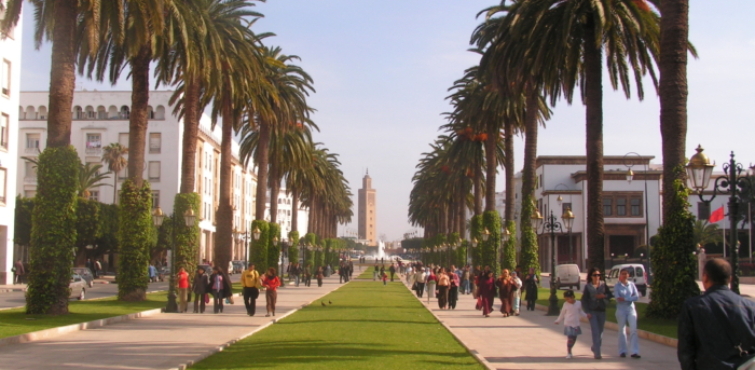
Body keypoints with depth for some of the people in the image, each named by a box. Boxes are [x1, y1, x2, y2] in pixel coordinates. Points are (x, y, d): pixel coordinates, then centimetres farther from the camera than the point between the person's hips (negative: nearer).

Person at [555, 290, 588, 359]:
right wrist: (558, 321, 14)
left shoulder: (578, 303, 0)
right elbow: (562, 314, 9)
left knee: (574, 338, 9)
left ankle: (569, 350, 29)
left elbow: (580, 312, 16)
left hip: (576, 324, 3)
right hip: (568, 324, -3)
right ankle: (568, 353, 4)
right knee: (569, 338, -7)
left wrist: (586, 315, 3)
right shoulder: (566, 304, -4)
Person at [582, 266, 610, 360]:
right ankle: (597, 353, -11)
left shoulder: (603, 284, 6)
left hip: (602, 311, 3)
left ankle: (594, 348, 34)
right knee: (595, 332, -10)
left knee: (600, 331, 11)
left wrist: (604, 296, -12)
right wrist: (587, 312, -9)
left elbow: (609, 294, 11)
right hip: (592, 311, -3)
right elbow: (584, 300, 0)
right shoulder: (588, 286, 0)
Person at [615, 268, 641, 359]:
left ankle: (634, 352, -11)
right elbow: (618, 299, -10)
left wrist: (625, 298, -13)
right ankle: (622, 351, 14)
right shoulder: (617, 286, 0)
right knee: (622, 330, 5)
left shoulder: (631, 284, 6)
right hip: (621, 310, -1)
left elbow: (637, 296, -3)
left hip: (631, 309, 1)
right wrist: (630, 298, -11)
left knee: (633, 330, -8)